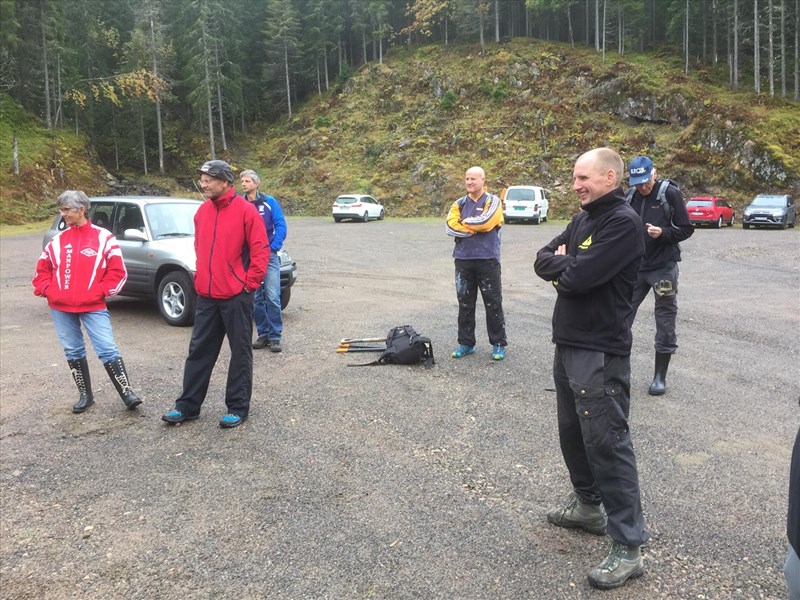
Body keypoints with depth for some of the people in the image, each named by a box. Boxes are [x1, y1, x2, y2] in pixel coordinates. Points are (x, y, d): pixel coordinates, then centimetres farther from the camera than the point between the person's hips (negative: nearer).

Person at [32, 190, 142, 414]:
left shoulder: (103, 237, -3)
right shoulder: (57, 241, 8)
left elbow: (118, 271, -4)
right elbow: (42, 270, 17)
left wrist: (99, 291, -12)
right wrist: (48, 291, 1)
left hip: (93, 307, -4)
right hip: (60, 307, 4)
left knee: (107, 349, -8)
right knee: (73, 352, 11)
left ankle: (127, 393, -4)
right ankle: (85, 395, 24)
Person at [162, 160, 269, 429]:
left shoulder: (245, 210, -10)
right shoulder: (202, 211, 10)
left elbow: (261, 249, -11)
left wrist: (250, 283, -11)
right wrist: (201, 277, 14)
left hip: (236, 296, -6)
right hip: (206, 295, 6)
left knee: (240, 352, 5)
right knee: (199, 351, 11)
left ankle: (238, 407, 16)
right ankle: (188, 405, 21)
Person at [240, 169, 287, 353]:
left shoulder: (269, 202, 0)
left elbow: (280, 226, -3)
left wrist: (273, 247, -11)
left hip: (269, 256, -2)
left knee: (273, 298, -7)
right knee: (256, 298, 7)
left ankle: (275, 336, 1)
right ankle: (262, 334, 18)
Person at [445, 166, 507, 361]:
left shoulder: (493, 201, 0)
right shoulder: (459, 204, 11)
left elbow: (486, 222, -17)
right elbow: (451, 227, -4)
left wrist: (465, 223, -3)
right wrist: (476, 228, -11)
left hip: (487, 259, -4)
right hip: (463, 260, 4)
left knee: (493, 303, 3)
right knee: (465, 303, 9)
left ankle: (498, 344, 12)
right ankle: (466, 343, 19)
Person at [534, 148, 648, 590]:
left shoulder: (623, 222, -15)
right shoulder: (583, 218, 14)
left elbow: (581, 276, -23)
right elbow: (542, 261, 10)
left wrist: (559, 263, -2)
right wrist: (566, 263, -11)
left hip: (600, 351, -9)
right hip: (568, 343, 9)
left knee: (607, 442, -7)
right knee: (573, 431, 19)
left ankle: (628, 548, 2)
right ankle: (588, 506, 37)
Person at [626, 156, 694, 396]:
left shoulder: (670, 193, -8)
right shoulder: (630, 197, 5)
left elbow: (686, 229, -6)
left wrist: (663, 232, -22)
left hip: (663, 267, -4)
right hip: (635, 267, 4)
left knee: (665, 319, 5)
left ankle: (660, 376, 16)